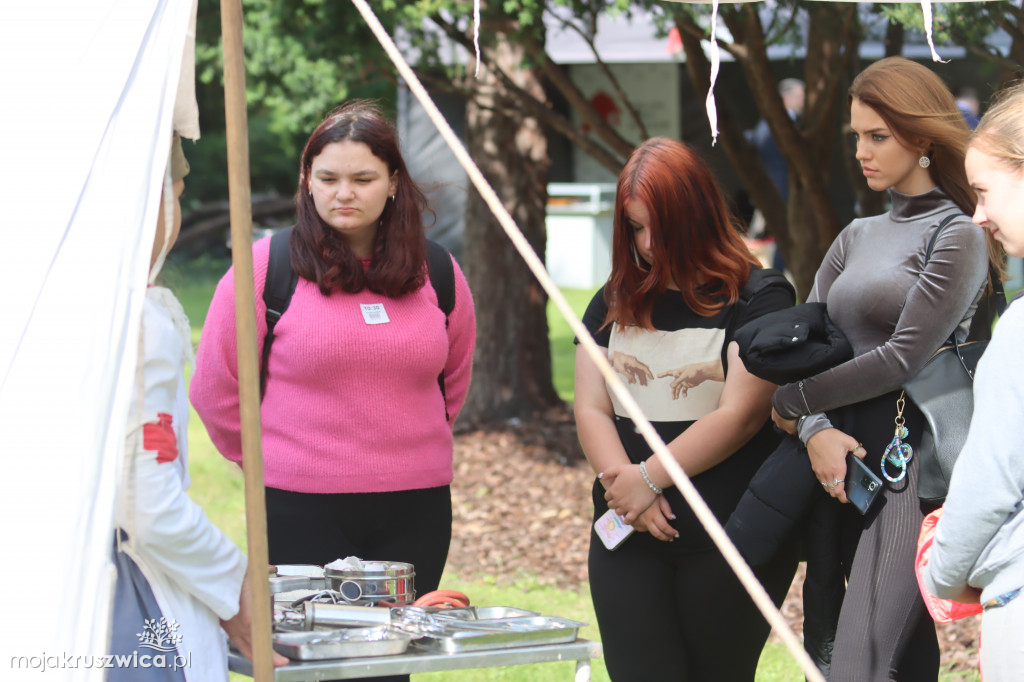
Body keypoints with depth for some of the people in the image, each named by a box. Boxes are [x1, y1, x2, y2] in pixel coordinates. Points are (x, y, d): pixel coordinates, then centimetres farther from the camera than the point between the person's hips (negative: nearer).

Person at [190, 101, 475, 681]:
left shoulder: (435, 274, 7)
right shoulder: (266, 265, -3)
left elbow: (455, 380, 23)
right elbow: (216, 386, 4)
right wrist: (269, 458, 10)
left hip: (416, 508, 3)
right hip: (301, 510, -3)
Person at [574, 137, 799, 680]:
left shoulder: (759, 298, -3)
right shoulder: (615, 303, 15)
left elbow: (739, 416, -11)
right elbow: (591, 411, 9)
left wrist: (649, 479, -11)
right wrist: (623, 482, -9)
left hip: (732, 541, -4)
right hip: (629, 536, 4)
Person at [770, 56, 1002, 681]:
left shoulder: (957, 237, -2)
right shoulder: (858, 237, 20)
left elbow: (904, 358, -10)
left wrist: (792, 402, -2)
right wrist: (815, 431, -8)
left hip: (912, 462, -6)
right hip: (849, 463, 6)